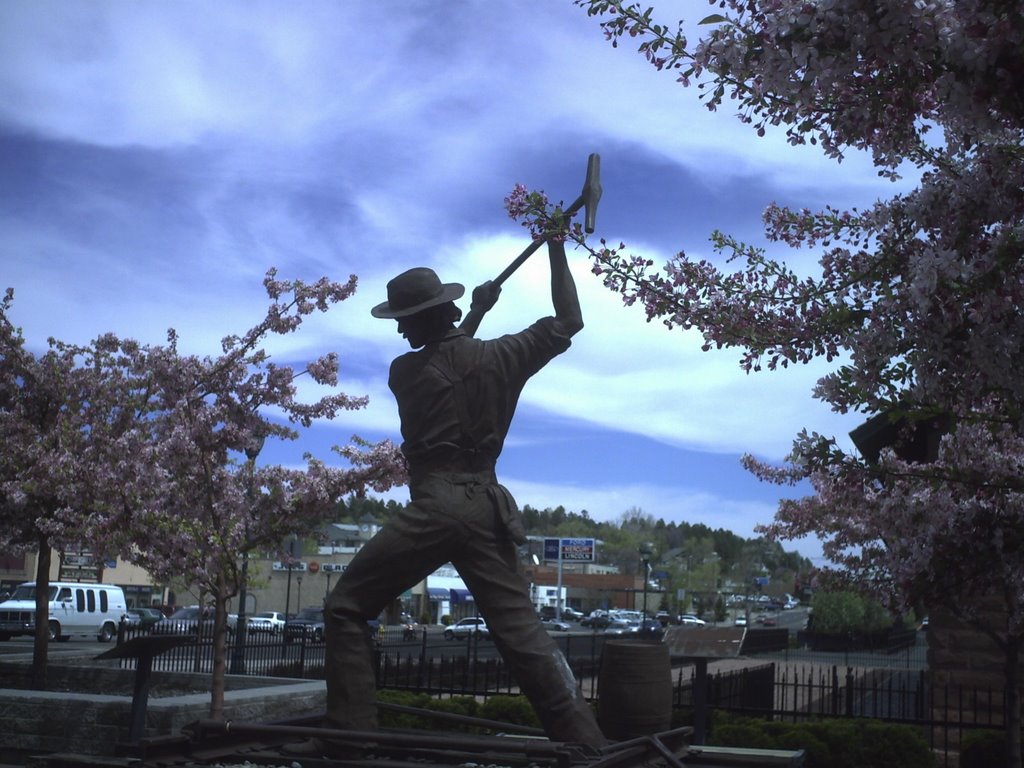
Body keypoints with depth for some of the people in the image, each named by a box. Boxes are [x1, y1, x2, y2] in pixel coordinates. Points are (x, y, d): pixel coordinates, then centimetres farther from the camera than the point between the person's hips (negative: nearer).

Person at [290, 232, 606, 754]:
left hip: (433, 508, -4)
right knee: (521, 629, 5)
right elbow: (569, 323, 18)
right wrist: (556, 251, 23)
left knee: (345, 608, 7)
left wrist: (477, 313, 34)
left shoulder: (404, 372, 3)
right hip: (488, 507, 4)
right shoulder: (498, 357, 6)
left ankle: (351, 736, -1)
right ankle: (587, 743, 2)